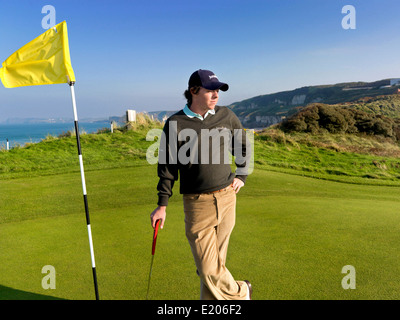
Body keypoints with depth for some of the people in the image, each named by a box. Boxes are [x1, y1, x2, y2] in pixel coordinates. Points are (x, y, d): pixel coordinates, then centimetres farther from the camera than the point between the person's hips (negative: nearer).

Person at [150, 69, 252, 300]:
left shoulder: (227, 116, 4)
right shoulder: (175, 124, -4)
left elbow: (243, 146, 20)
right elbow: (167, 166, 1)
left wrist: (241, 176, 9)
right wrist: (162, 205, 0)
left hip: (227, 199, 3)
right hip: (197, 204, -2)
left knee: (216, 261, 12)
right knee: (208, 268, -1)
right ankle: (240, 293, 27)